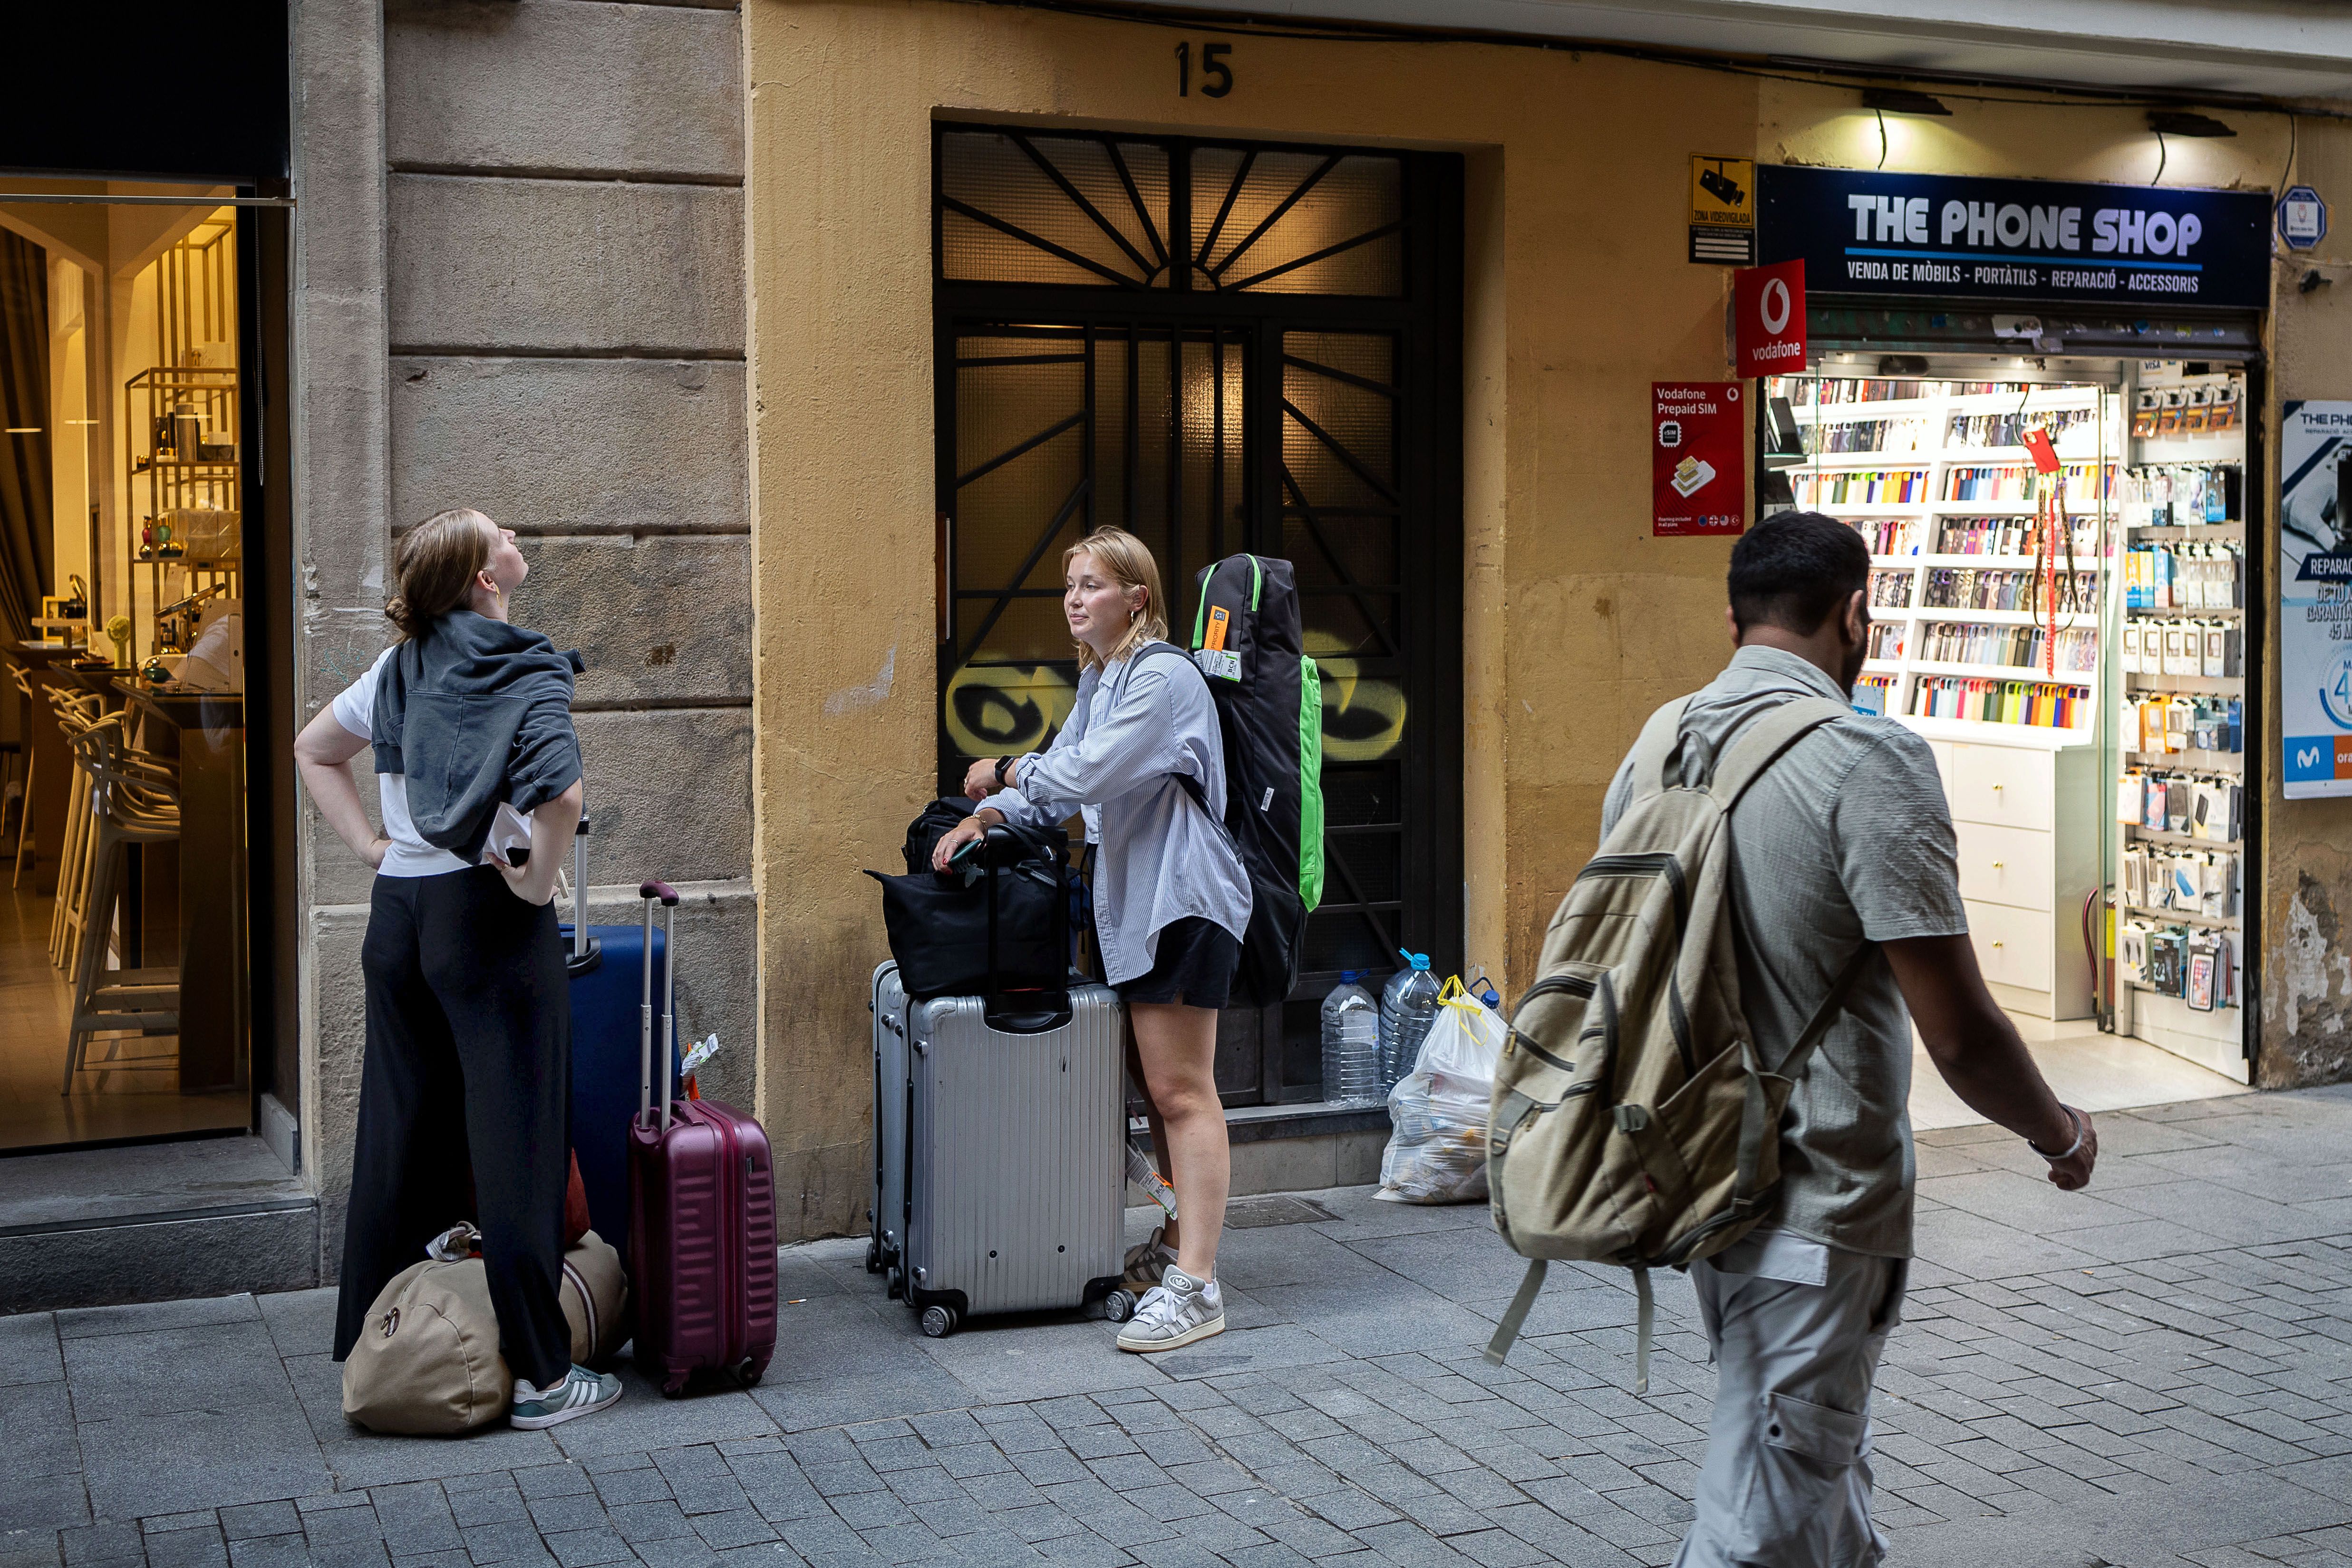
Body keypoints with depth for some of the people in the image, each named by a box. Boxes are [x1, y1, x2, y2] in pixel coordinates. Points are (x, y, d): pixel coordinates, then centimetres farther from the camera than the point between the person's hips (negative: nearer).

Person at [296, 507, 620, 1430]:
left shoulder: (403, 666, 9)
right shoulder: (526, 674, -12)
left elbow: (313, 750, 22)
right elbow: (559, 794, -29)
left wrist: (372, 847, 15)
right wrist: (538, 882, -13)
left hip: (397, 915, 7)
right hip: (485, 917, -7)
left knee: (400, 1136, 15)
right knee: (514, 1144, -2)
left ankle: (368, 1349, 25)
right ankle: (540, 1375, 3)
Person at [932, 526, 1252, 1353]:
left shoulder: (1163, 678, -15)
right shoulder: (1099, 679, 18)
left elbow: (1090, 772, -22)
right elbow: (1062, 776, 20)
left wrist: (1005, 770, -7)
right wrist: (986, 816, 5)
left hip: (1181, 902, -10)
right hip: (1133, 903, 10)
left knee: (1181, 1091, -10)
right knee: (1157, 1086, 14)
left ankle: (1195, 1287, -9)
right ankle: (1183, 1243, 25)